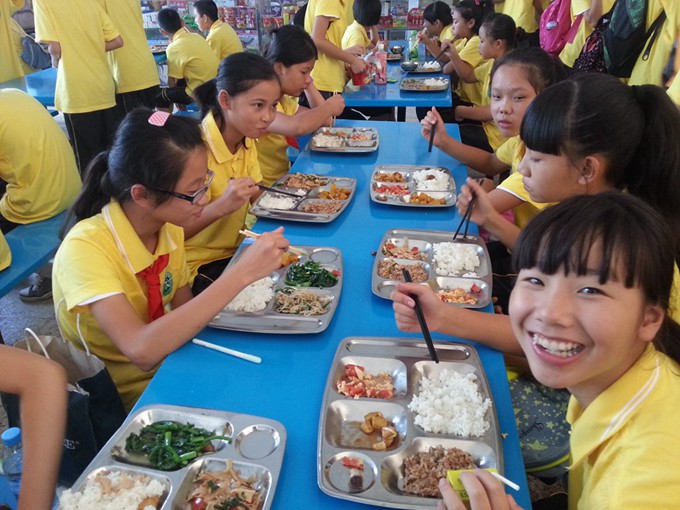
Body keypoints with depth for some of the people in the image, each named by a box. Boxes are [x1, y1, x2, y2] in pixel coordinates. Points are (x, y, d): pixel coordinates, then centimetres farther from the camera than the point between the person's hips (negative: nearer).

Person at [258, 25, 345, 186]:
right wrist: (329, 107, -18)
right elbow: (296, 127, -36)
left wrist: (309, 84, 7)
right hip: (262, 190, -9)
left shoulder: (283, 100, 11)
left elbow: (324, 120, 12)